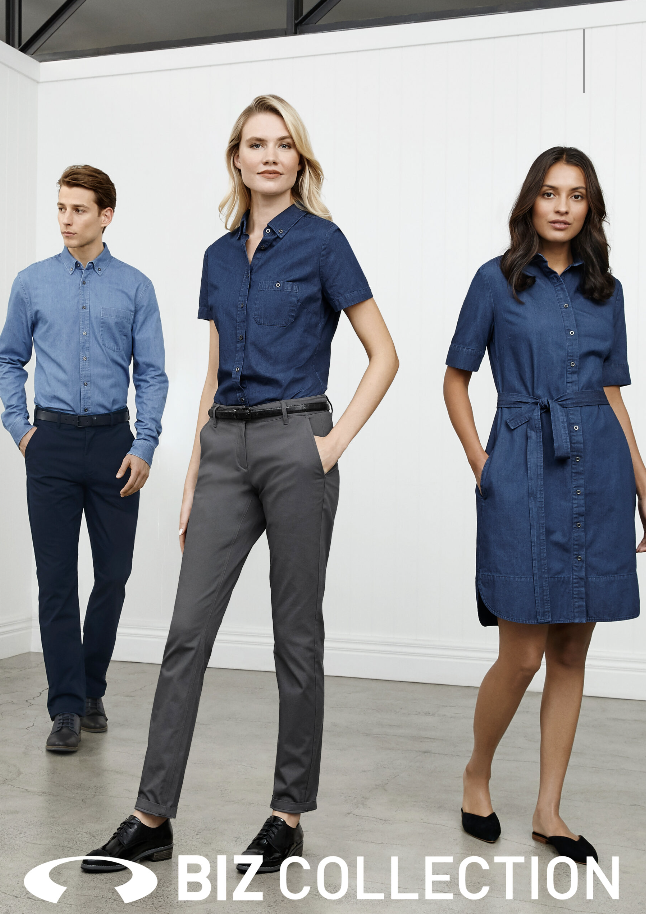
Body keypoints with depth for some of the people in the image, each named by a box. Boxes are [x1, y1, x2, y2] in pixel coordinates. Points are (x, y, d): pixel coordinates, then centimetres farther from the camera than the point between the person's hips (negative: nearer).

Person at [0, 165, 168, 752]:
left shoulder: (135, 287, 2)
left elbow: (152, 373, 1)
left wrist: (145, 446, -8)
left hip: (113, 441, 0)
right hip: (53, 442, 0)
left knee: (113, 573, 6)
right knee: (57, 578, -1)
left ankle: (91, 688, 26)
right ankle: (68, 709, 8)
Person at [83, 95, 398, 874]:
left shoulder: (320, 241, -1)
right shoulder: (219, 256, 15)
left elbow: (383, 355, -2)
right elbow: (214, 375, 16)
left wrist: (337, 440, -11)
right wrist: (192, 481, 12)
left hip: (294, 445, -5)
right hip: (225, 448, 5)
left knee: (296, 635, 4)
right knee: (187, 631, 3)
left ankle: (289, 814, 18)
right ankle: (152, 816, 12)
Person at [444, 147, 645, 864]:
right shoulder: (496, 280, 3)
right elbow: (455, 380, 6)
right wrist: (480, 463, -4)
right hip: (524, 469, -4)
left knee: (572, 652, 7)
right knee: (523, 654, -5)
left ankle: (548, 810, 20)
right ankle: (476, 775, 23)